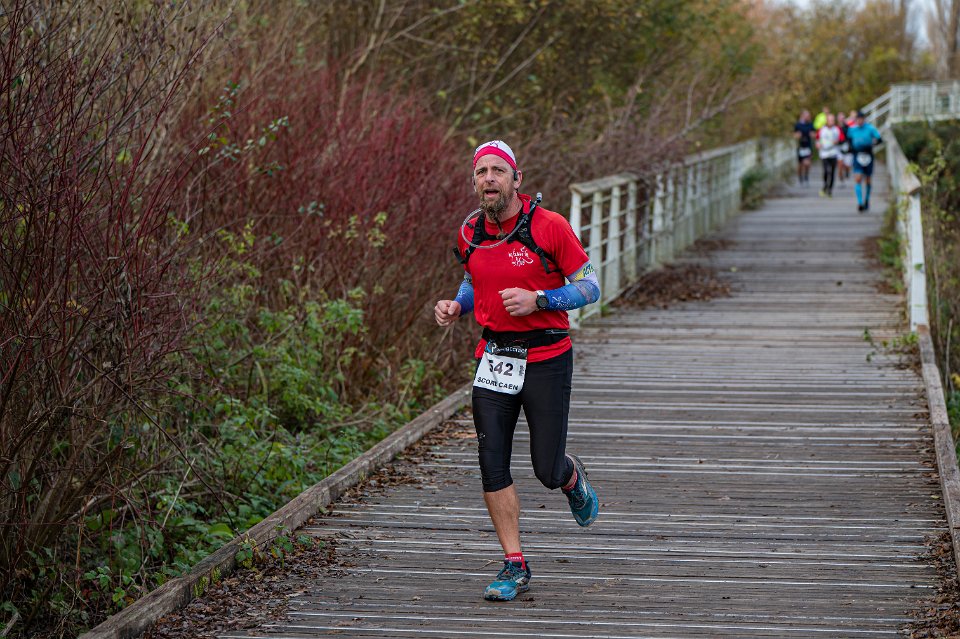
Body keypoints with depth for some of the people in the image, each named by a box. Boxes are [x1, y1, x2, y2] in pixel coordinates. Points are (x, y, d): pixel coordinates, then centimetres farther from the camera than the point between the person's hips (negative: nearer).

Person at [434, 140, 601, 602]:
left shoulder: (550, 226, -11)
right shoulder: (470, 233, 4)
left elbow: (590, 287, -7)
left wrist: (538, 299, -20)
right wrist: (456, 306, 2)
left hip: (546, 360, -4)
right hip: (494, 360, 4)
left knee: (548, 471, 0)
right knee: (492, 466, -4)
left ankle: (572, 477, 39)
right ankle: (515, 565, 6)